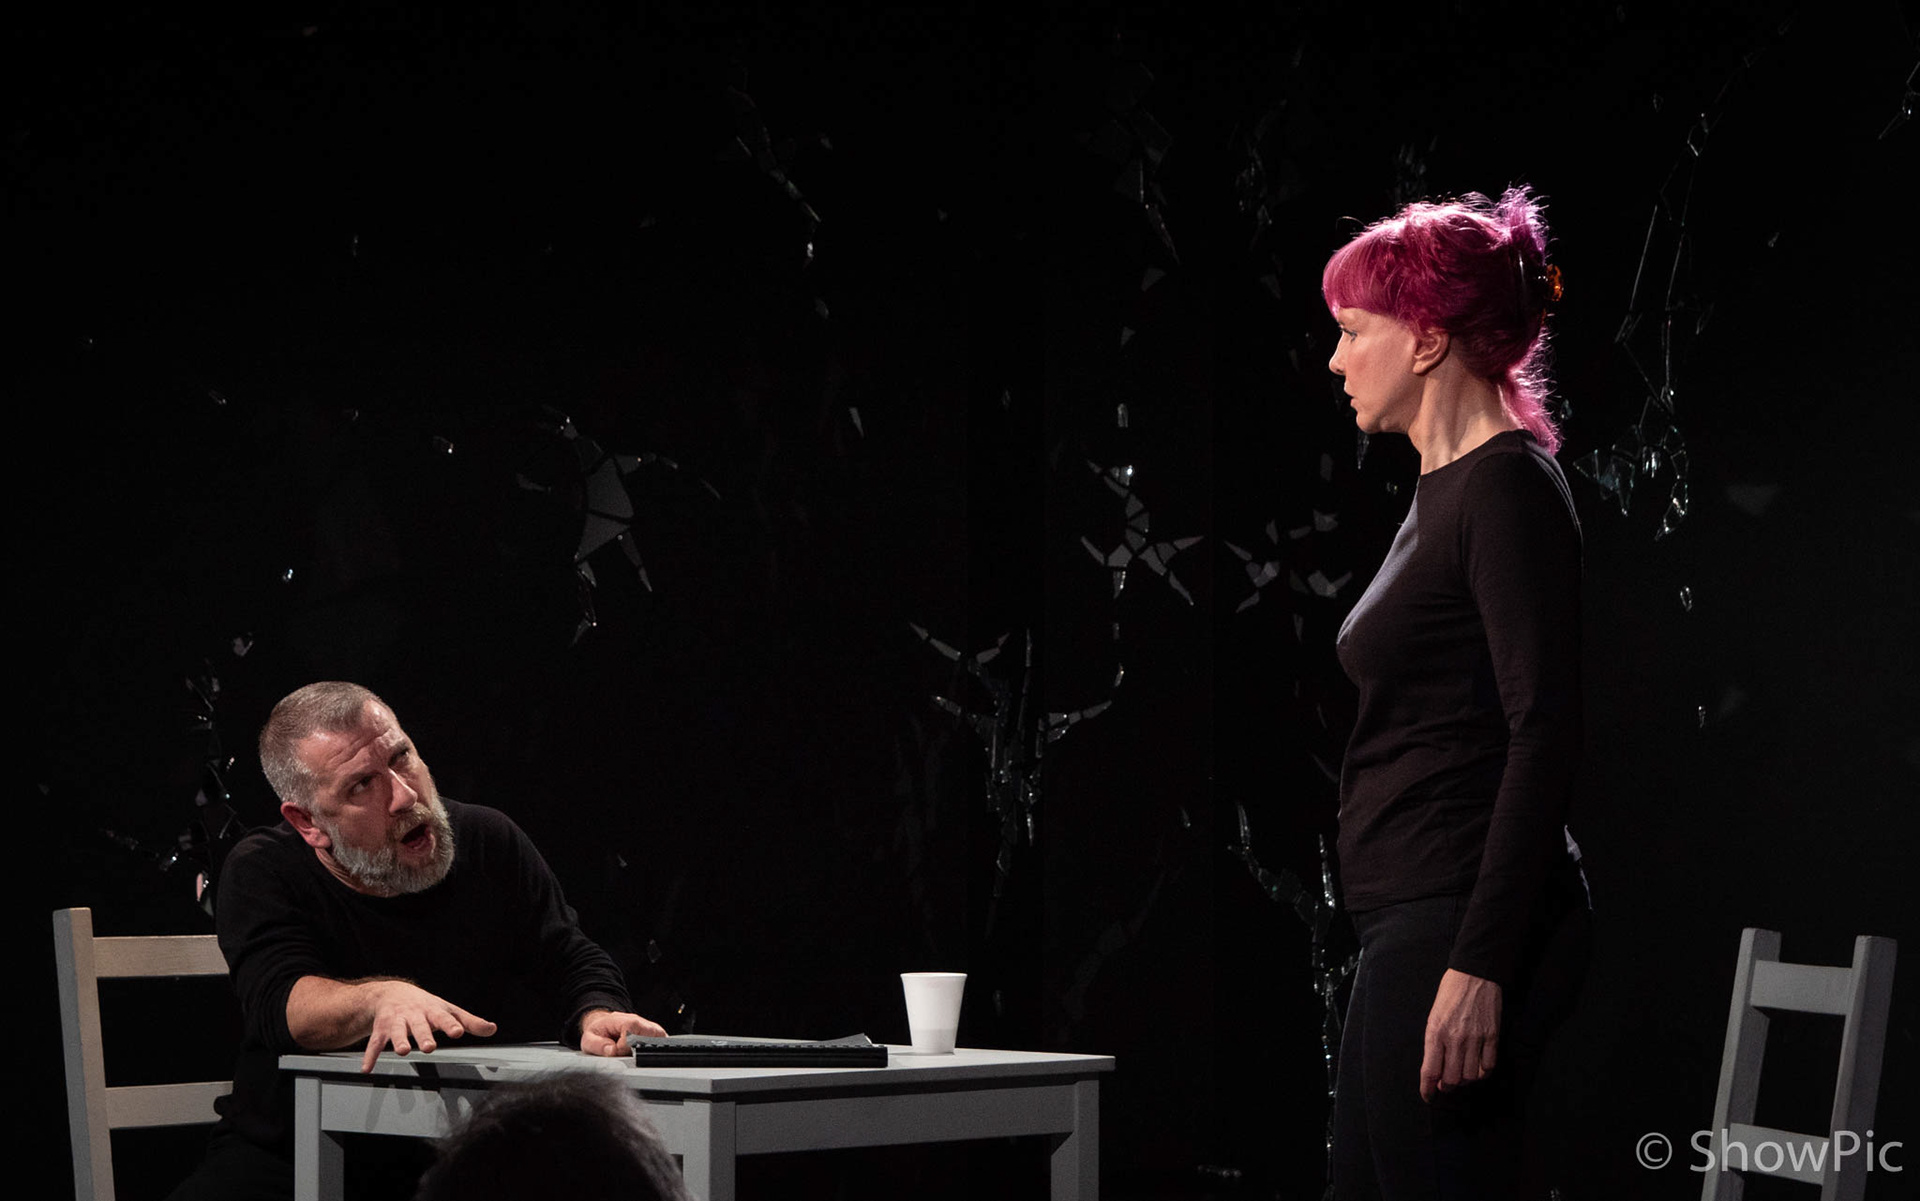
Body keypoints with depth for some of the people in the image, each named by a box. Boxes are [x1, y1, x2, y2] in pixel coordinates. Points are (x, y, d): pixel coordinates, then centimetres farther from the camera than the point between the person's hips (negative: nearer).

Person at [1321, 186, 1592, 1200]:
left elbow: (1546, 734, -19)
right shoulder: (1445, 487, 17)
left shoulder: (1510, 487, -12)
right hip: (1415, 924, 10)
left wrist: (1479, 967, -23)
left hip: (1468, 923, -10)